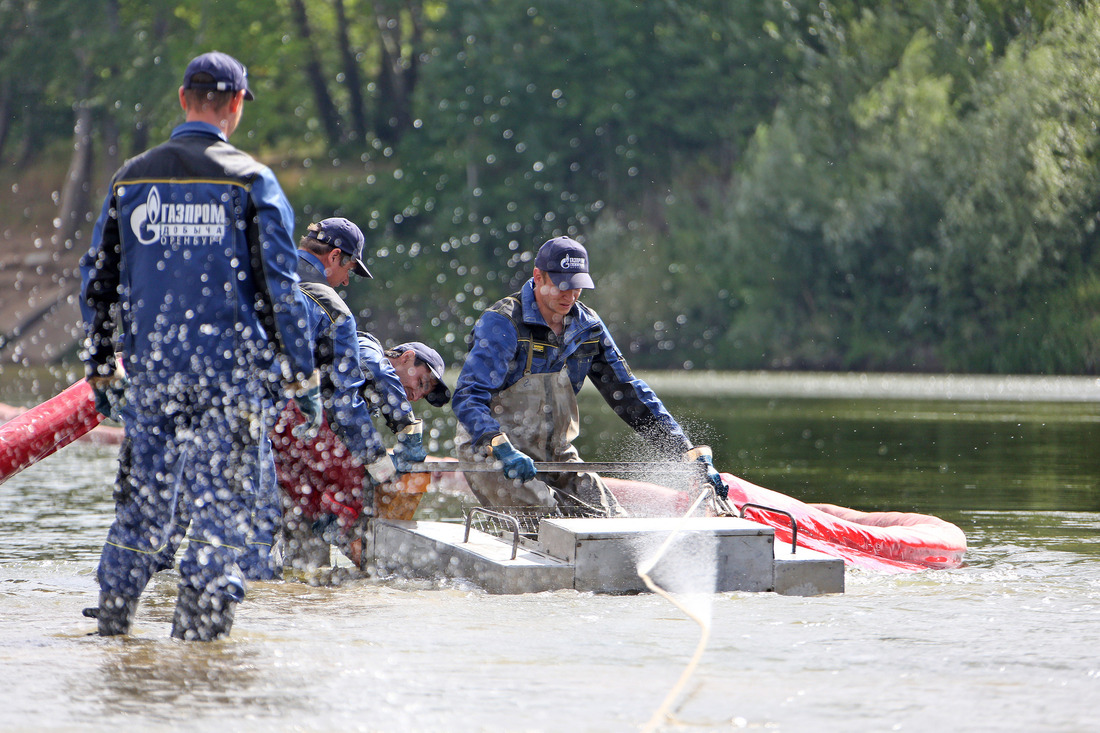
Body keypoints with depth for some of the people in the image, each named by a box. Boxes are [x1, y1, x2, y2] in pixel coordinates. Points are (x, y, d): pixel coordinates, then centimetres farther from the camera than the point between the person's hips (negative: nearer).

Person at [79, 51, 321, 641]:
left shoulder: (131, 178, 7)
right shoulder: (250, 181, -4)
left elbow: (95, 280, 11)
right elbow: (280, 288, -6)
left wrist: (99, 369, 22)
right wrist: (301, 376, 1)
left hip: (150, 370, 4)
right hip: (229, 368, -4)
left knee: (142, 502, 14)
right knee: (219, 503, 1)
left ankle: (110, 621, 18)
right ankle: (199, 625, -2)